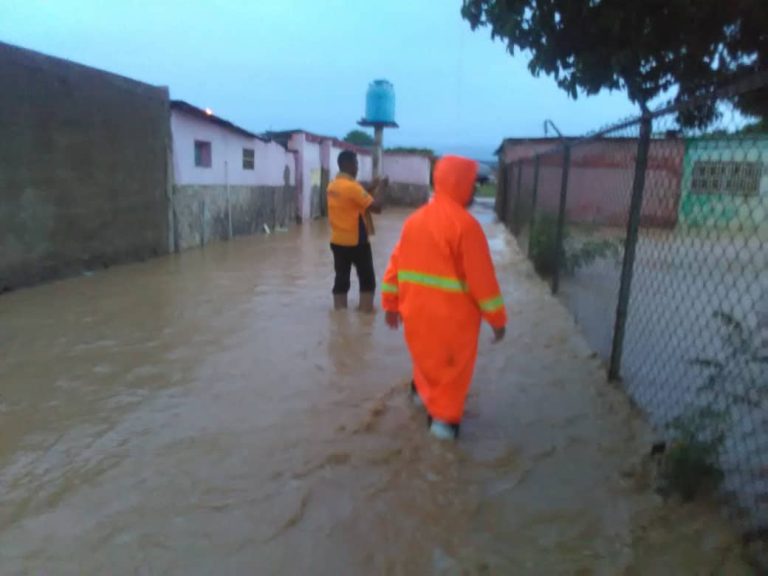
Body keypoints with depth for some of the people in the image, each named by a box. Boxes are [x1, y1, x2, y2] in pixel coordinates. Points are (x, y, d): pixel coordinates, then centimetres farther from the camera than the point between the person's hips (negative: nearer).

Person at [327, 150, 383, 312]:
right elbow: (376, 208, -18)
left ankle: (339, 311, 14)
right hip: (356, 241, -7)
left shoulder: (332, 185, 7)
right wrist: (375, 192, 0)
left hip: (337, 241, 7)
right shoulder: (353, 186, -17)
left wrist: (370, 191, 9)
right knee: (367, 279, 7)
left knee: (341, 278, 11)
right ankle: (366, 310, 10)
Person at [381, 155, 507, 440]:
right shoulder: (465, 224, -17)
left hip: (417, 309, 6)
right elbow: (481, 277, -16)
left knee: (428, 356, 28)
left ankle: (424, 390, 48)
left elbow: (396, 263, 8)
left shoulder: (415, 219, 5)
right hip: (453, 314, -6)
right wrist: (497, 318, -7)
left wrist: (391, 303, 15)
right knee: (452, 367, 13)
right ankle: (444, 418, 24)